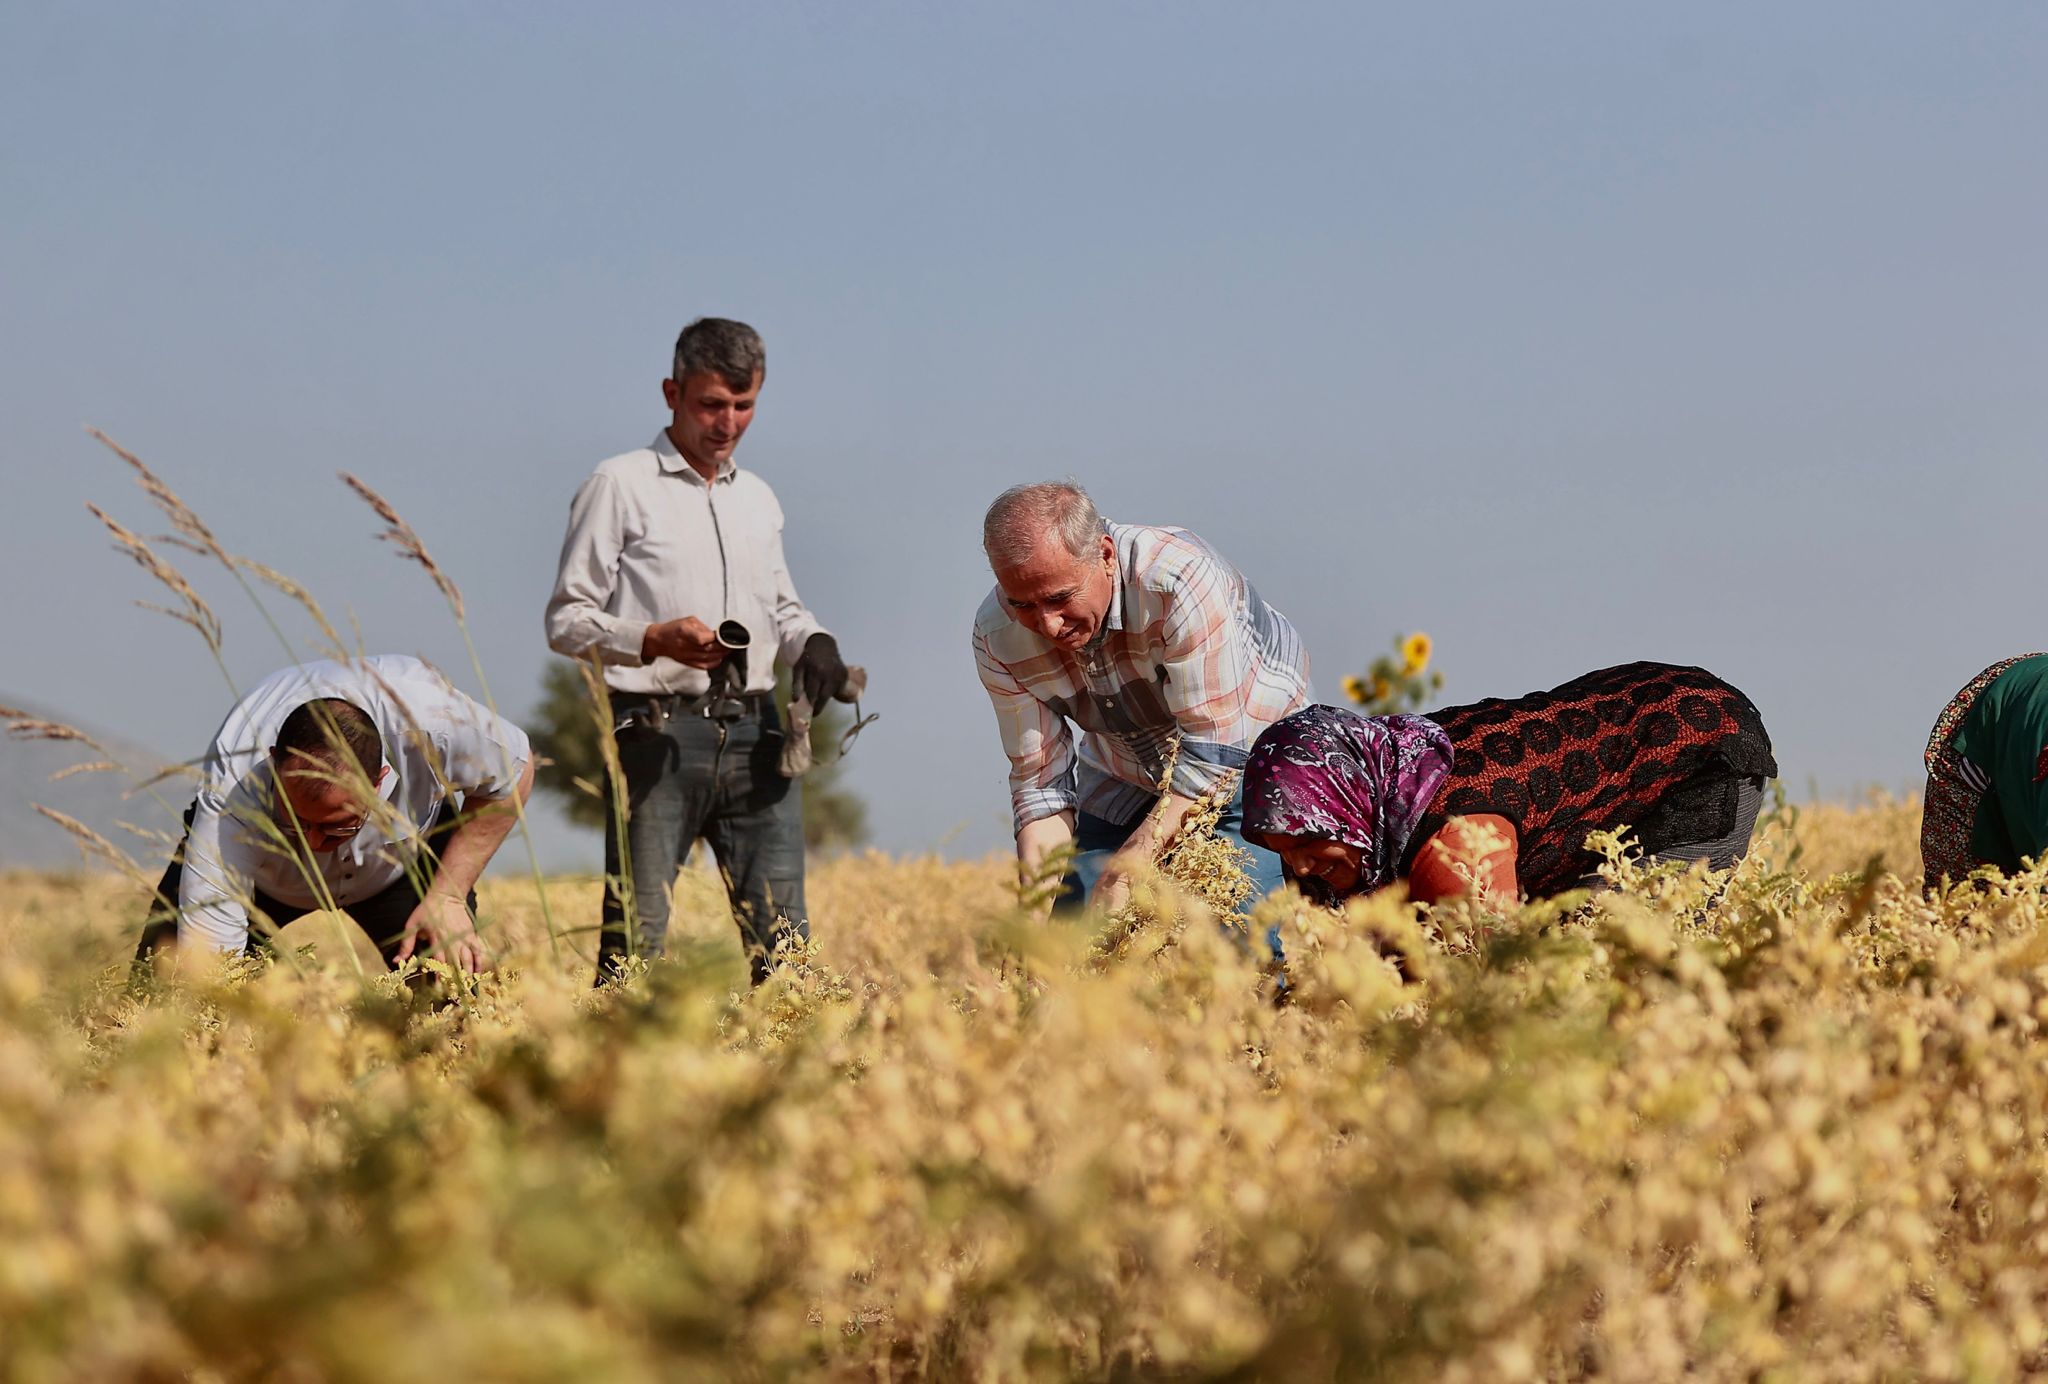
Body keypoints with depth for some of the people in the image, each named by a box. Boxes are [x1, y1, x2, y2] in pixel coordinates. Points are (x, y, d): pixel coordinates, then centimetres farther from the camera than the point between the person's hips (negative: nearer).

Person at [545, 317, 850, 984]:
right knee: (635, 933, -9)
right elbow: (566, 620, -1)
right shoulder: (621, 486, 2)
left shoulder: (757, 498, 20)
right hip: (658, 730, -5)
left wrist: (813, 642, 6)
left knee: (782, 939, -1)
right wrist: (655, 640, -18)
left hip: (752, 730, 5)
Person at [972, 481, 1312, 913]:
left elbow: (1214, 751, -32)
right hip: (1121, 782, 4)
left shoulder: (1180, 581, -35)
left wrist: (1123, 872, -36)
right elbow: (1041, 778, -12)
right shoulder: (997, 637, -19)